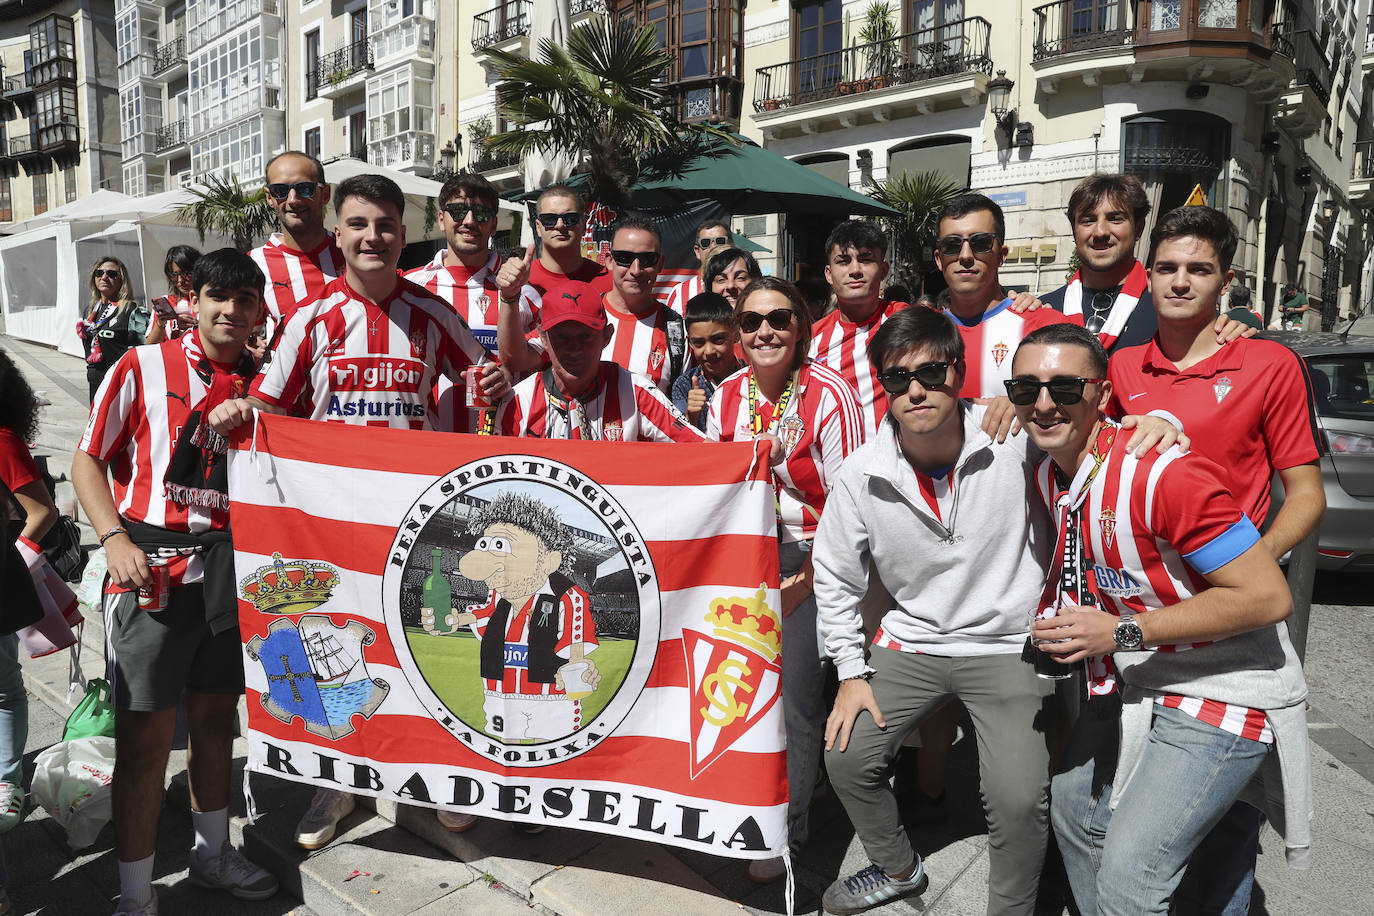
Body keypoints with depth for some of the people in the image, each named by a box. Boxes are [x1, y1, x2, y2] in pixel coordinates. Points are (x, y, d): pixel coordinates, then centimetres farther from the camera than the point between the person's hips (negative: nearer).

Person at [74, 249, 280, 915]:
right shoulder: (142, 368, -1)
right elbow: (87, 461, 0)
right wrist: (115, 538, -12)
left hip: (230, 566, 4)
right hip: (150, 568, -4)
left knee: (217, 713, 16)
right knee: (146, 732, -2)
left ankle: (211, 852, 34)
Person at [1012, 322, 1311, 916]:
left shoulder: (1163, 473, -27)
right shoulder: (1050, 471, -1)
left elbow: (1268, 596, -27)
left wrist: (1122, 632, -27)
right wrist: (1055, 621, 1)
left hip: (1223, 692, -8)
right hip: (1134, 685, 8)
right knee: (1074, 811, 20)